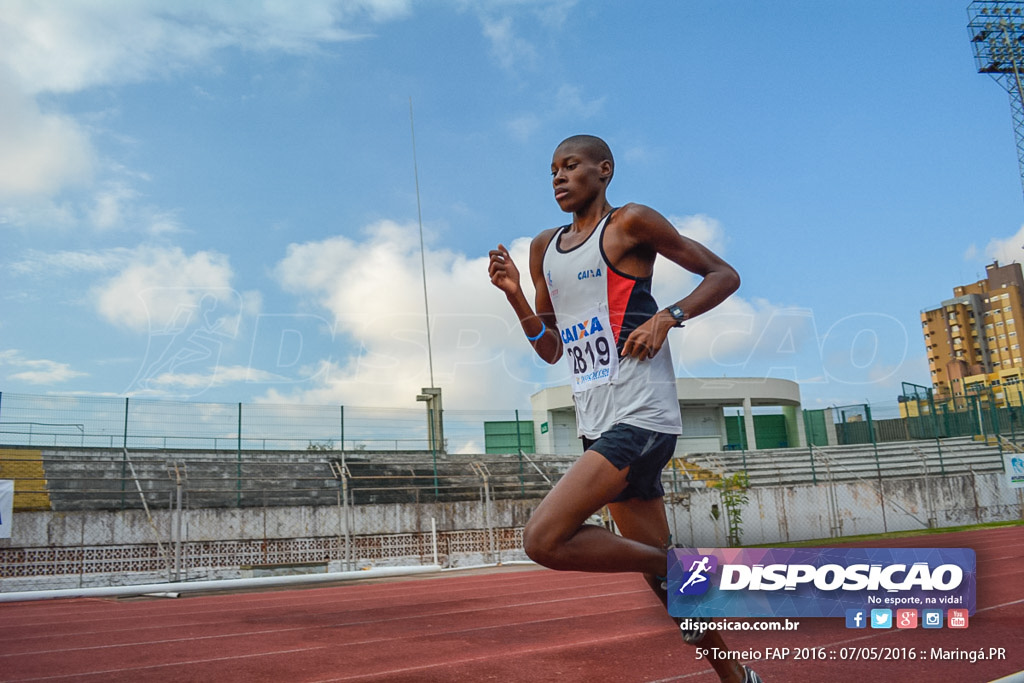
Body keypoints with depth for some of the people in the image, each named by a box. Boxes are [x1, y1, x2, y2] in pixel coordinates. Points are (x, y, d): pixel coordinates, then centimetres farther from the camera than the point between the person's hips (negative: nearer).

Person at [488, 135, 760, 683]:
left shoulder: (631, 222, -3)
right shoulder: (544, 248, 16)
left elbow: (724, 275, 1)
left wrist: (668, 317, -14)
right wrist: (515, 294, 3)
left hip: (642, 418, -7)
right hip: (597, 426, 8)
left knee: (543, 540, -18)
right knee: (656, 563, 13)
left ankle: (673, 568, 1)